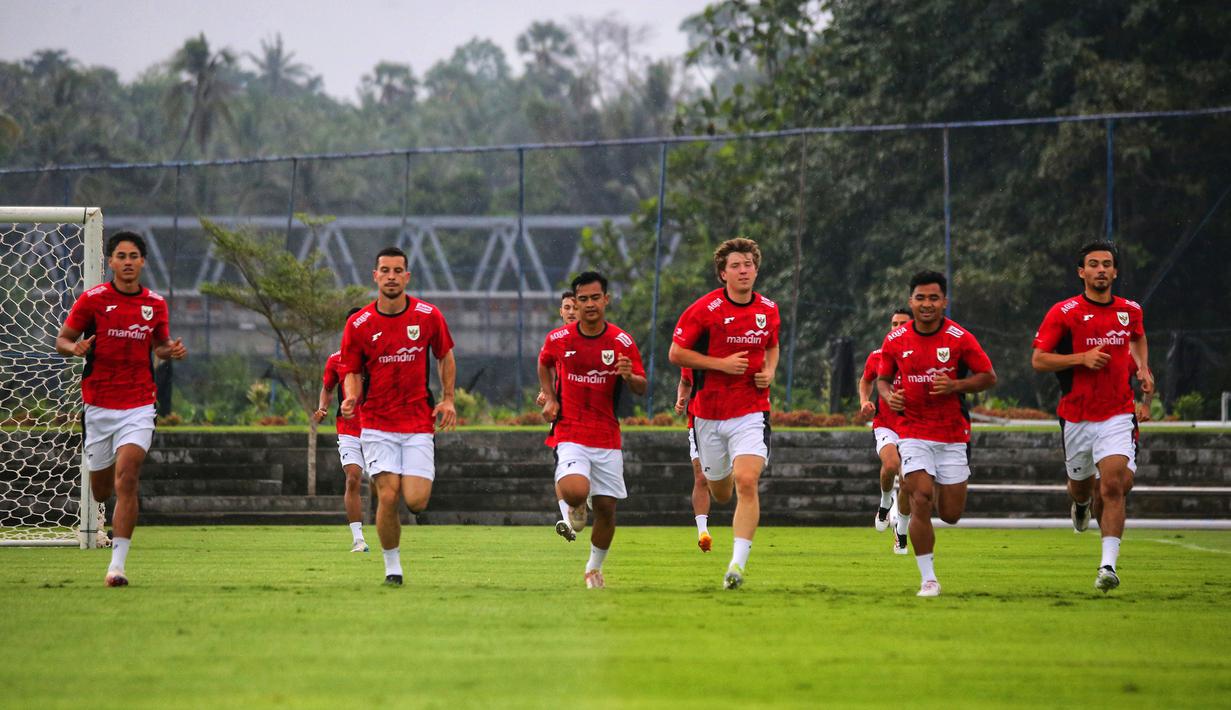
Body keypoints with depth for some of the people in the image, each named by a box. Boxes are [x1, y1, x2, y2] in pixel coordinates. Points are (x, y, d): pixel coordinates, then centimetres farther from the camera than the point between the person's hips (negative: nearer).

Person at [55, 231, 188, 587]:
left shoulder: (155, 304, 4)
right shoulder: (92, 299, -4)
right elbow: (62, 340, 2)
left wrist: (171, 351, -3)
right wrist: (75, 348, -21)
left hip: (138, 407, 0)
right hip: (99, 407, 0)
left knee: (126, 483, -17)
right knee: (101, 491, 10)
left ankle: (117, 564, -17)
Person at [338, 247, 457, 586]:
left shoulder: (428, 316, -2)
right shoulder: (358, 324, -5)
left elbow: (445, 356, 13)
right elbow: (351, 371, 4)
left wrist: (448, 399, 5)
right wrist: (351, 397, -17)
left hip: (418, 423, 1)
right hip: (377, 424, -1)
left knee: (416, 501, -9)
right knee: (388, 497, -12)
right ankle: (392, 566, 8)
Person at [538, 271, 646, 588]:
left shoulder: (623, 342, -3)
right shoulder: (558, 339, -2)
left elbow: (642, 389, 0)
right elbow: (544, 364, 20)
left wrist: (629, 376, -23)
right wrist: (550, 398, 5)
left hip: (607, 437, 2)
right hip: (569, 432, -2)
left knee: (606, 507, 3)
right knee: (576, 491, -27)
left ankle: (594, 568, 26)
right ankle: (567, 507, 11)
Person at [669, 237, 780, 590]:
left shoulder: (768, 310, 4)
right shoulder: (704, 309, -9)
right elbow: (676, 353, -6)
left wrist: (769, 372, 2)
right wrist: (721, 364, -16)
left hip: (751, 412, 0)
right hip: (709, 412, 0)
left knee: (746, 482, -19)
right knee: (720, 490, 13)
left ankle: (738, 562, -20)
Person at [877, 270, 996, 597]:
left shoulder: (960, 338, -8)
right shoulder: (895, 340, -2)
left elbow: (989, 377, -2)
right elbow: (882, 378, 13)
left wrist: (954, 385, -19)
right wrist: (888, 395, -11)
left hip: (953, 433, 0)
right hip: (913, 432, 0)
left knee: (951, 514, 3)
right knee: (921, 500, -17)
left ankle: (944, 488, 43)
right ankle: (928, 579, -7)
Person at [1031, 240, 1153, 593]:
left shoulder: (1130, 311, 6)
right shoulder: (1064, 313, -6)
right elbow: (1038, 360, -8)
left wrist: (1143, 370, 14)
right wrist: (1082, 358, -19)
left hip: (1118, 415, 0)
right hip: (1076, 416, 0)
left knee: (1113, 487, -16)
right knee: (1081, 485, 16)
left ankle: (1108, 565, -17)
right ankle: (1081, 503, 55)